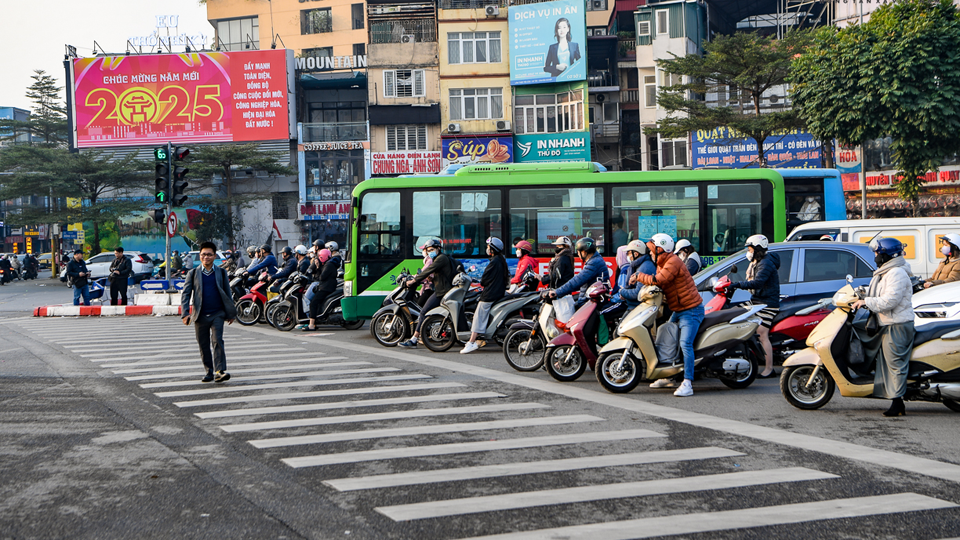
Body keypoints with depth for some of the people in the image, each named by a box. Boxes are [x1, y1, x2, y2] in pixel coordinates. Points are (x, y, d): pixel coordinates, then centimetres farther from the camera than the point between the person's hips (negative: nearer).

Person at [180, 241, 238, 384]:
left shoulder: (221, 273, 7)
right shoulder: (193, 273, 6)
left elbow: (227, 294, 13)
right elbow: (185, 294, 4)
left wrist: (231, 313, 13)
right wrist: (185, 314, -7)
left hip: (217, 314, -1)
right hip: (200, 315, 1)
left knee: (217, 341, -14)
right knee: (203, 345, 7)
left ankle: (219, 372, -15)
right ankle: (209, 372, 19)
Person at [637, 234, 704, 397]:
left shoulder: (673, 262, -19)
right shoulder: (662, 264, 14)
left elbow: (657, 280, -28)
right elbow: (659, 285, 16)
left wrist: (639, 276, -14)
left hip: (690, 310, -11)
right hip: (678, 310, 11)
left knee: (685, 344, -21)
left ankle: (687, 384, -26)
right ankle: (668, 376, 30)